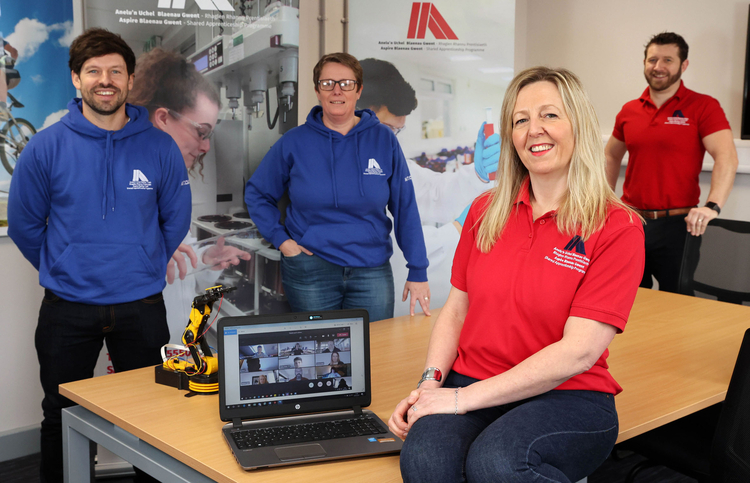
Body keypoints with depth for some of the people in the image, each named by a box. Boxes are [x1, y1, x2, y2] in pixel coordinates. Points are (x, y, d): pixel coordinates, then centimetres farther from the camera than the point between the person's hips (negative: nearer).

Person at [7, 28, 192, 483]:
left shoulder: (160, 147, -5)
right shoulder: (47, 147, -7)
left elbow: (175, 220, 5)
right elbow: (24, 224, 2)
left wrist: (145, 267, 8)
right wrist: (61, 270, 7)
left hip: (143, 306, 1)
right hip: (67, 307, 0)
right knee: (63, 417, 15)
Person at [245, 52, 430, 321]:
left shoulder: (383, 140, 1)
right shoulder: (294, 142, 1)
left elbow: (405, 208, 0)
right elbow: (256, 193, 11)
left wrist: (418, 271, -2)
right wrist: (280, 238, -2)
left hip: (372, 272, 1)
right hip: (310, 267, 0)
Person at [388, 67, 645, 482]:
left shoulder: (618, 228, -6)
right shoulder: (486, 211, 9)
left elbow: (578, 352, -13)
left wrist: (464, 397, -16)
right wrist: (430, 383, -6)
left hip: (566, 398, -1)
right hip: (471, 387, 2)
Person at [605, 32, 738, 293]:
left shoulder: (704, 107, -4)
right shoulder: (629, 111, 9)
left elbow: (726, 157, -16)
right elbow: (612, 156, 23)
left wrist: (712, 206, -31)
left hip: (676, 223, -4)